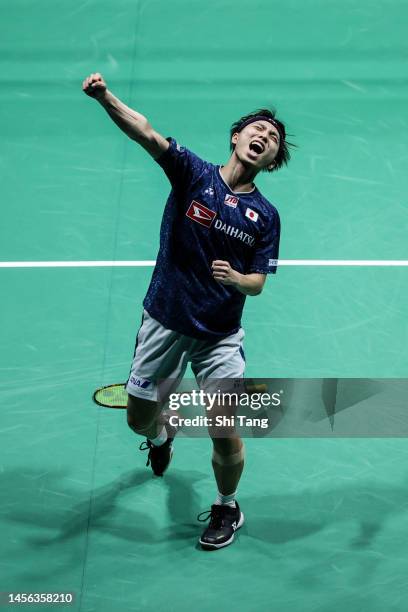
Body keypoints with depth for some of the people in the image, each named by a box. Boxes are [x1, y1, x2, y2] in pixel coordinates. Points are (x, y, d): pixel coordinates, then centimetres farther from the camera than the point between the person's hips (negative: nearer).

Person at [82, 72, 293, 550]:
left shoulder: (265, 216, -1)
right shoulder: (194, 173, -7)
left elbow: (257, 283, -1)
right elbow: (145, 133, -23)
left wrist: (235, 278, -25)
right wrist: (104, 97, -41)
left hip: (220, 336, 0)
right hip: (163, 325, 0)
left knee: (225, 435, -5)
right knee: (139, 418, 13)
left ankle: (227, 508, 26)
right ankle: (163, 434, 52)